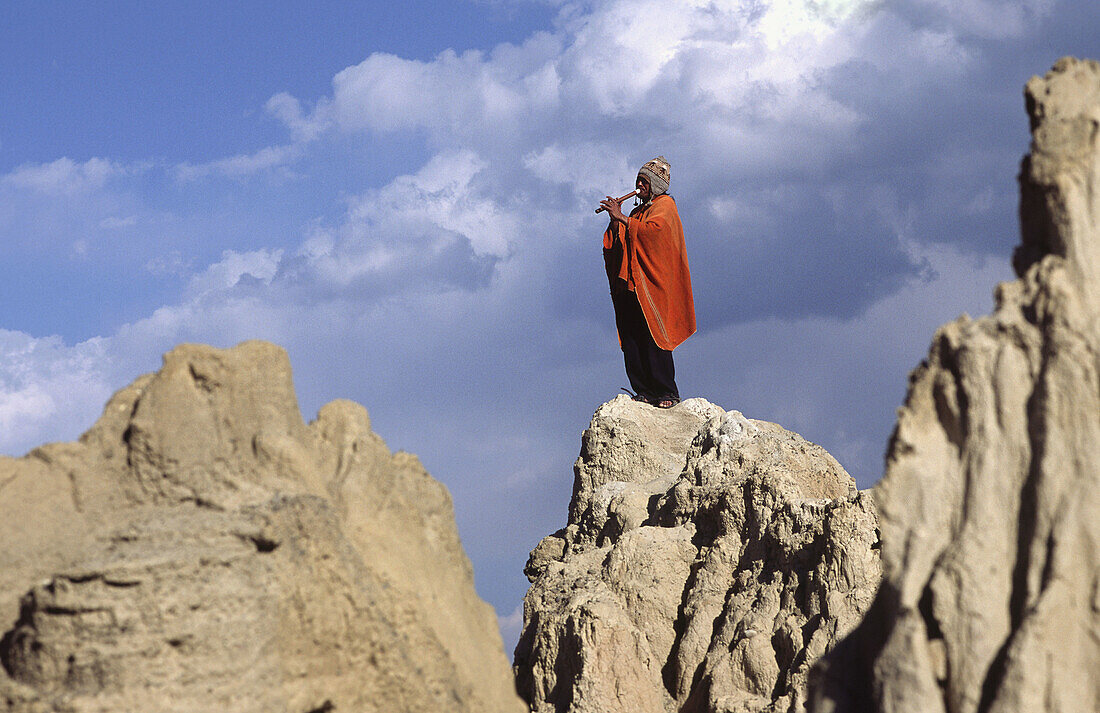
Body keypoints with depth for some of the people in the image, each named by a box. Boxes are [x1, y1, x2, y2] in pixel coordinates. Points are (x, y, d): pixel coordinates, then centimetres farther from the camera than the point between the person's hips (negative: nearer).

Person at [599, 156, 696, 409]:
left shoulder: (665, 205, 3)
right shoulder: (637, 212, 25)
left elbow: (654, 228, -18)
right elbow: (617, 243, 17)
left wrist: (622, 218, -17)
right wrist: (615, 220, 2)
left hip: (651, 284, -7)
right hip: (630, 284, 8)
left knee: (652, 339, -13)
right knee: (631, 340, -1)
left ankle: (667, 392, -10)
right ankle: (644, 391, -1)